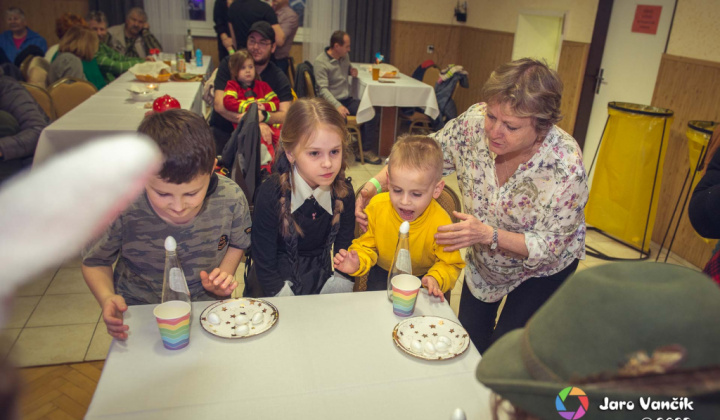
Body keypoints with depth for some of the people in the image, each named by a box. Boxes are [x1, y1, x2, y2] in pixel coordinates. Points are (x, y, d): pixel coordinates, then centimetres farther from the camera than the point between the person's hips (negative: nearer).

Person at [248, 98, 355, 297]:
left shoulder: (343, 191, -9)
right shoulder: (270, 194, -17)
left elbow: (344, 250, 1)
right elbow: (265, 267, -12)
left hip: (320, 276, 3)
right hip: (278, 279, -3)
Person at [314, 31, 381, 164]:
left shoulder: (344, 56, 11)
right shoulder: (321, 62, -11)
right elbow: (323, 89, -18)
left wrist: (352, 70, 8)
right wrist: (337, 106, -32)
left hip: (347, 100, 7)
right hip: (331, 102, -7)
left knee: (373, 113, -13)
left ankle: (367, 150, -4)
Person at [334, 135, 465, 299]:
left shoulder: (440, 223, -29)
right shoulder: (377, 207, -22)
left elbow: (450, 264, -15)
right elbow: (367, 246, -8)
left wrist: (436, 279, -36)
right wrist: (357, 263, -30)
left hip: (421, 277, 0)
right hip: (383, 272, 1)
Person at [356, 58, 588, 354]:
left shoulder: (566, 167, -36)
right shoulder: (476, 122, -27)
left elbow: (550, 246, -27)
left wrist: (489, 235, -41)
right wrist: (373, 186, -29)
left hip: (542, 269, -3)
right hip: (483, 262, 4)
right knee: (469, 339, 14)